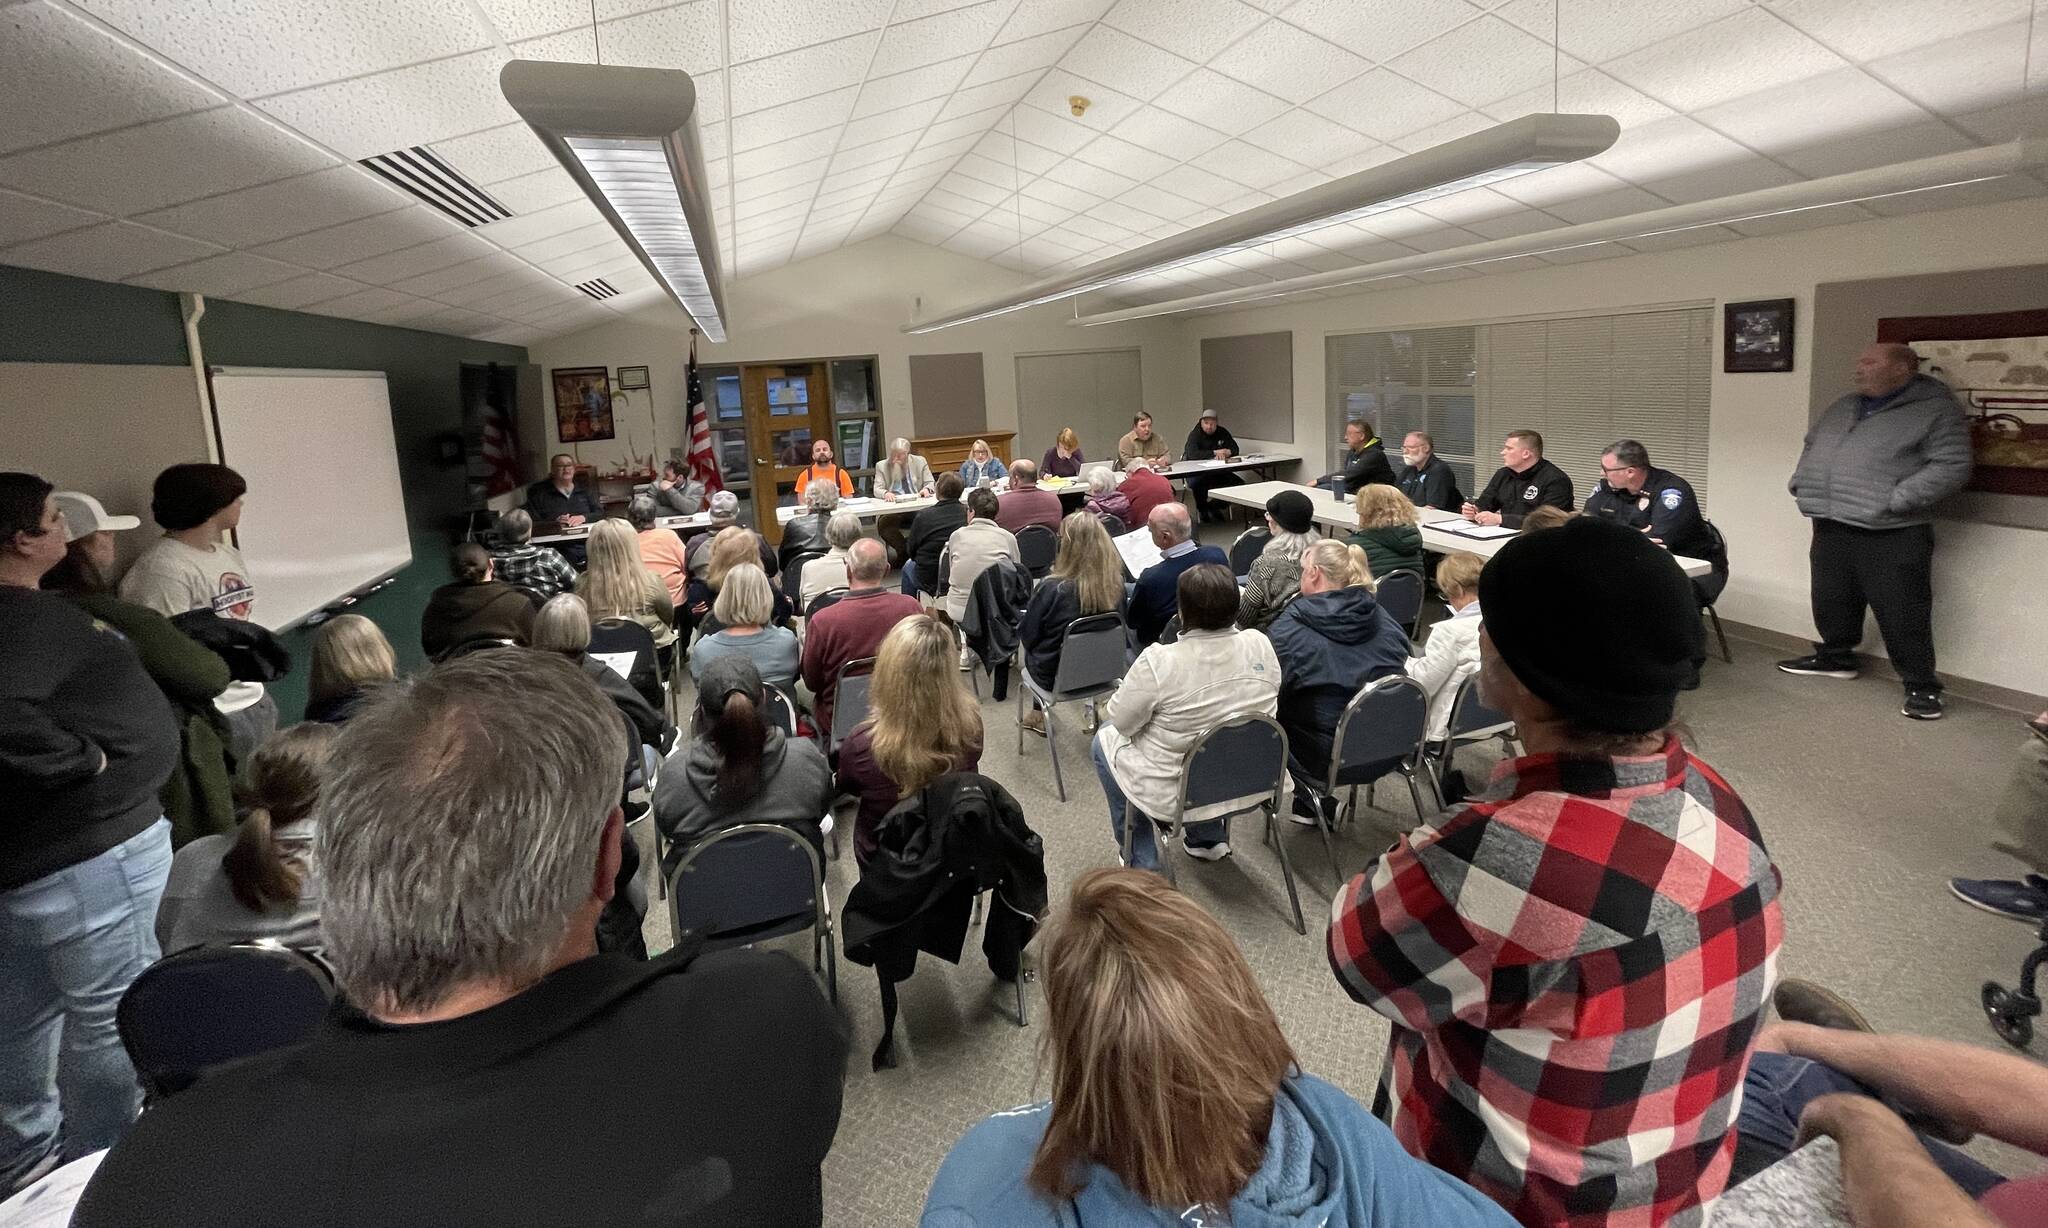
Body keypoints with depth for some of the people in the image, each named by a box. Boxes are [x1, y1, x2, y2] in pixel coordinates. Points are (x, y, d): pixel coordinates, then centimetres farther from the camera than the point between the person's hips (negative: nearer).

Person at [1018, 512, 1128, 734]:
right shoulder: (1116, 584, -17)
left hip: (1057, 677, -4)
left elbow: (1027, 635, -13)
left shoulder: (1053, 589, -29)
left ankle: (1038, 714, 41)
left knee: (1031, 651, 28)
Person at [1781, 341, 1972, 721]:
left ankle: (1922, 686, 5)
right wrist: (1802, 481, 13)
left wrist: (1895, 499, -20)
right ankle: (1835, 657, 34)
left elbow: (1952, 467, -13)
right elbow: (1811, 444, 29)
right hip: (1831, 526, 7)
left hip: (1892, 534, -7)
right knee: (1831, 601, 16)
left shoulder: (1936, 409, -5)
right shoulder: (1844, 406, 16)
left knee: (1902, 614, -4)